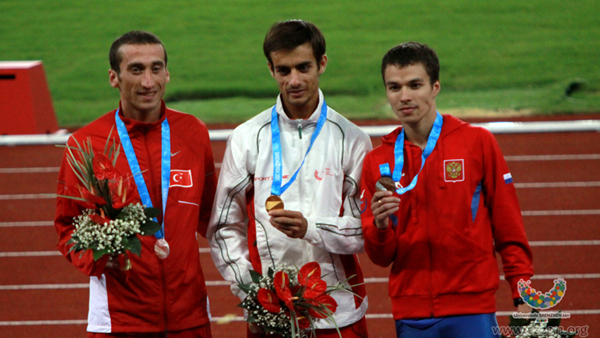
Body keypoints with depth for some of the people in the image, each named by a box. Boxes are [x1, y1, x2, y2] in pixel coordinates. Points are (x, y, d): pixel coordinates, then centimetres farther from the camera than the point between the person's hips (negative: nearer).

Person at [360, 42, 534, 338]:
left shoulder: (477, 142, 1)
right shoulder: (377, 162, 7)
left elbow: (509, 231, 3)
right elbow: (380, 257, 8)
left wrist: (524, 299, -2)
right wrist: (380, 226, -13)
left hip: (471, 312, -2)